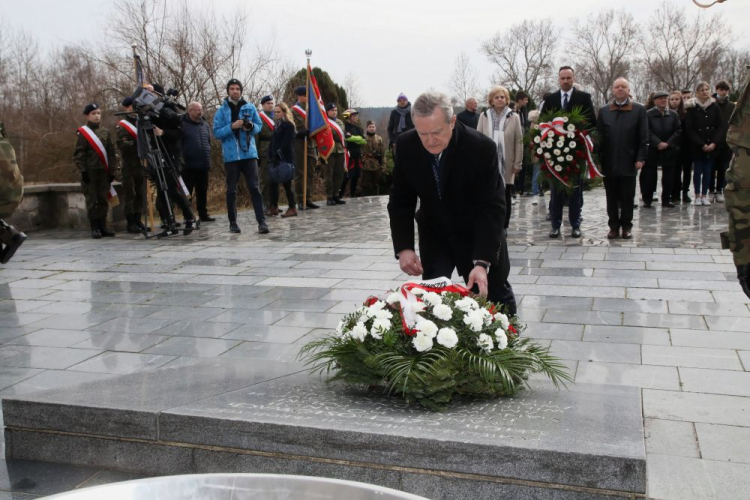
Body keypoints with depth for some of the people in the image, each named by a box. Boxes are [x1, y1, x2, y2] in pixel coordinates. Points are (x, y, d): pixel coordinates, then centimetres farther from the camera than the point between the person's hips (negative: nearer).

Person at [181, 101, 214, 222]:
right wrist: (181, 158, -13)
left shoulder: (205, 125, 14)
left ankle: (203, 214, 18)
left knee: (202, 191, 11)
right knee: (187, 192, 0)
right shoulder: (182, 124, -4)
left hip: (203, 164, 5)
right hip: (189, 164, -5)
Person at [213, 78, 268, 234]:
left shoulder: (250, 108, 7)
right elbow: (216, 132, -2)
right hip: (231, 155, 0)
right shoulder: (222, 110, 3)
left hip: (249, 153, 0)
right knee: (231, 190, 5)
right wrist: (231, 127, -17)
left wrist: (251, 126, -11)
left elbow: (259, 126, 11)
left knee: (254, 187, -5)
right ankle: (232, 223, 15)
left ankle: (261, 222, -6)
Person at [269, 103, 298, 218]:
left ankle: (292, 208, 5)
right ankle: (273, 208, 9)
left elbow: (286, 143, -16)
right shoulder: (276, 125, 17)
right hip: (276, 159, 7)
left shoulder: (288, 125, -7)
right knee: (273, 183, 4)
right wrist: (271, 156, 4)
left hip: (285, 159, -7)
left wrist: (278, 155, -21)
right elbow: (273, 142, 14)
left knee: (286, 183, -3)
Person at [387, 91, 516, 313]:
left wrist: (482, 261, -36)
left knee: (494, 295, 10)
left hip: (479, 232, -2)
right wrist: (403, 247, -19)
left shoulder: (482, 148, -28)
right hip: (434, 231, 2)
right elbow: (400, 201, -8)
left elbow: (492, 207, -27)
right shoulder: (406, 145, -18)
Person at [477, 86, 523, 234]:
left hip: (506, 164, 0)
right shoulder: (484, 116, 3)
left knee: (505, 197, 7)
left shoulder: (514, 117, 0)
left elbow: (519, 141, 0)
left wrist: (517, 163, -5)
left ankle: (503, 226, 15)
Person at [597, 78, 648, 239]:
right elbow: (599, 136, 5)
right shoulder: (603, 111, 8)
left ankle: (626, 226, 15)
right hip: (609, 162, 1)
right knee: (611, 197, 7)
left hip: (629, 162, -1)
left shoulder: (639, 110, 3)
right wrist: (598, 158, -2)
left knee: (627, 197, 5)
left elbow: (644, 137, 0)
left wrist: (640, 158, -8)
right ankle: (614, 226, 15)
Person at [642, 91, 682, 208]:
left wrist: (667, 143, -9)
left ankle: (666, 199, 13)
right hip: (652, 150, -3)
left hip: (669, 150, 3)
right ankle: (647, 199, 6)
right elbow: (648, 131, -8)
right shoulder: (648, 114, -1)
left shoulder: (674, 115, 7)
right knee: (649, 175, -1)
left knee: (668, 175, 5)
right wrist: (658, 143, -17)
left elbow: (678, 131, 3)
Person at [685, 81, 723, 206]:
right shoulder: (692, 108, -4)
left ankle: (704, 195, 12)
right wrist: (702, 145, -11)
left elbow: (720, 127, 3)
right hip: (697, 146, -2)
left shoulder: (715, 107, 3)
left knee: (708, 171, 4)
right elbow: (690, 129, -6)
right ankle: (697, 196, 9)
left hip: (711, 146, 2)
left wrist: (714, 143, -9)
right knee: (698, 171, 0)